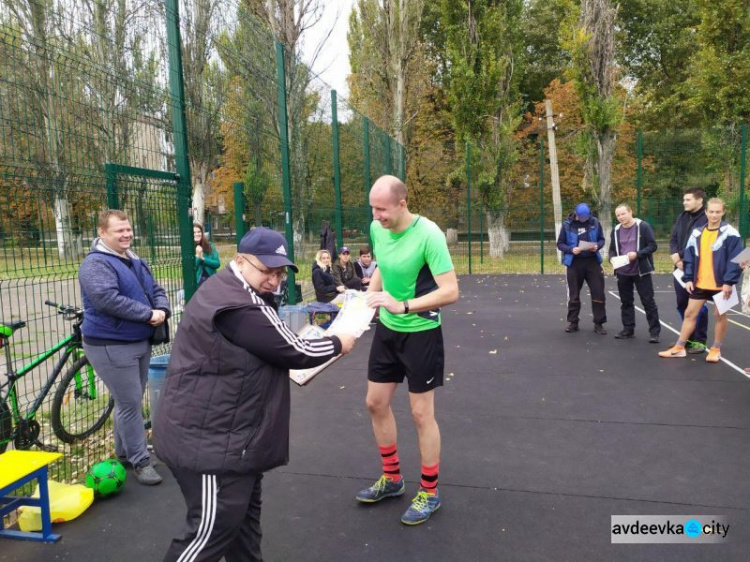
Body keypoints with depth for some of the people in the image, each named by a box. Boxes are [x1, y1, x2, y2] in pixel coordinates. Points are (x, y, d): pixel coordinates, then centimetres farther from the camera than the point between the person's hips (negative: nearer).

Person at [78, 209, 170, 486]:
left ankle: (124, 453, 33)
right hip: (111, 345, -8)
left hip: (141, 341, 8)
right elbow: (107, 299, -28)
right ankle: (140, 461, 10)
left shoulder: (136, 261, 12)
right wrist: (149, 314, -22)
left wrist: (162, 310, -9)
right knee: (130, 403, -3)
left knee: (131, 401, 17)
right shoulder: (95, 264, -15)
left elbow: (156, 290, 13)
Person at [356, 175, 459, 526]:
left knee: (421, 414, 3)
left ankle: (430, 492, 25)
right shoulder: (377, 229, -2)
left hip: (421, 333, -7)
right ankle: (392, 479, 35)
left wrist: (403, 306, -33)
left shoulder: (428, 235, -23)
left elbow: (451, 291, -26)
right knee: (375, 403, 14)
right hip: (386, 328, 7)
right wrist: (367, 299, 1)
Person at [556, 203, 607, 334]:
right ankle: (573, 322, 19)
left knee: (598, 292, 0)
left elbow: (601, 239, 9)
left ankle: (598, 323, 11)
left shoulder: (595, 223, 1)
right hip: (574, 263, -1)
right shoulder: (567, 225, -4)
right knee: (574, 294, 7)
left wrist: (597, 246, -12)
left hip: (592, 262, 1)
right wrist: (571, 249, -18)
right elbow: (560, 244, 0)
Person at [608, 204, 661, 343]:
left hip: (641, 271, -5)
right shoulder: (616, 231, 8)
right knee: (626, 302, 12)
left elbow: (652, 246, -9)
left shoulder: (643, 226, -7)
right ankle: (628, 329, 23)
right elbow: (612, 249, 15)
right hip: (622, 273, 5)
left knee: (648, 301, -1)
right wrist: (612, 258, -7)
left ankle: (654, 331, 4)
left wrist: (637, 254, -23)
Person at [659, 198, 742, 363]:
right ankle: (679, 347, 16)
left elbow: (735, 259, -11)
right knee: (690, 313, 8)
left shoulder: (730, 233, -8)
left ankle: (716, 349, 22)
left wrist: (729, 281, -16)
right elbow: (689, 258, 8)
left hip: (721, 284, -4)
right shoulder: (697, 233, 5)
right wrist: (688, 278, 1)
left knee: (720, 315, 8)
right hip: (700, 284, 4)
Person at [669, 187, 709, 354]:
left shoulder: (707, 219, -12)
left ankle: (700, 341, 11)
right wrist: (675, 257, -4)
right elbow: (673, 239, 12)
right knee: (682, 304, 15)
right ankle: (688, 337, 30)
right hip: (681, 268, 8)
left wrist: (682, 257, -14)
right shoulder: (682, 217, 12)